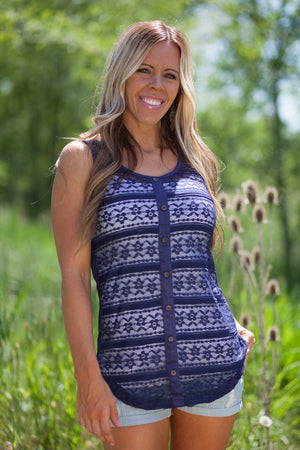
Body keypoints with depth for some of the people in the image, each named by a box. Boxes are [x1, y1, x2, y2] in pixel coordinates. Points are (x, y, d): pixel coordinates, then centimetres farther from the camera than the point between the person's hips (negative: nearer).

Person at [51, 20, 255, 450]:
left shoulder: (197, 161, 11)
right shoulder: (83, 159, 0)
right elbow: (73, 274, -5)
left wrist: (228, 330, 10)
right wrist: (88, 375, -11)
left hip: (214, 364, 3)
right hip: (131, 374, -3)